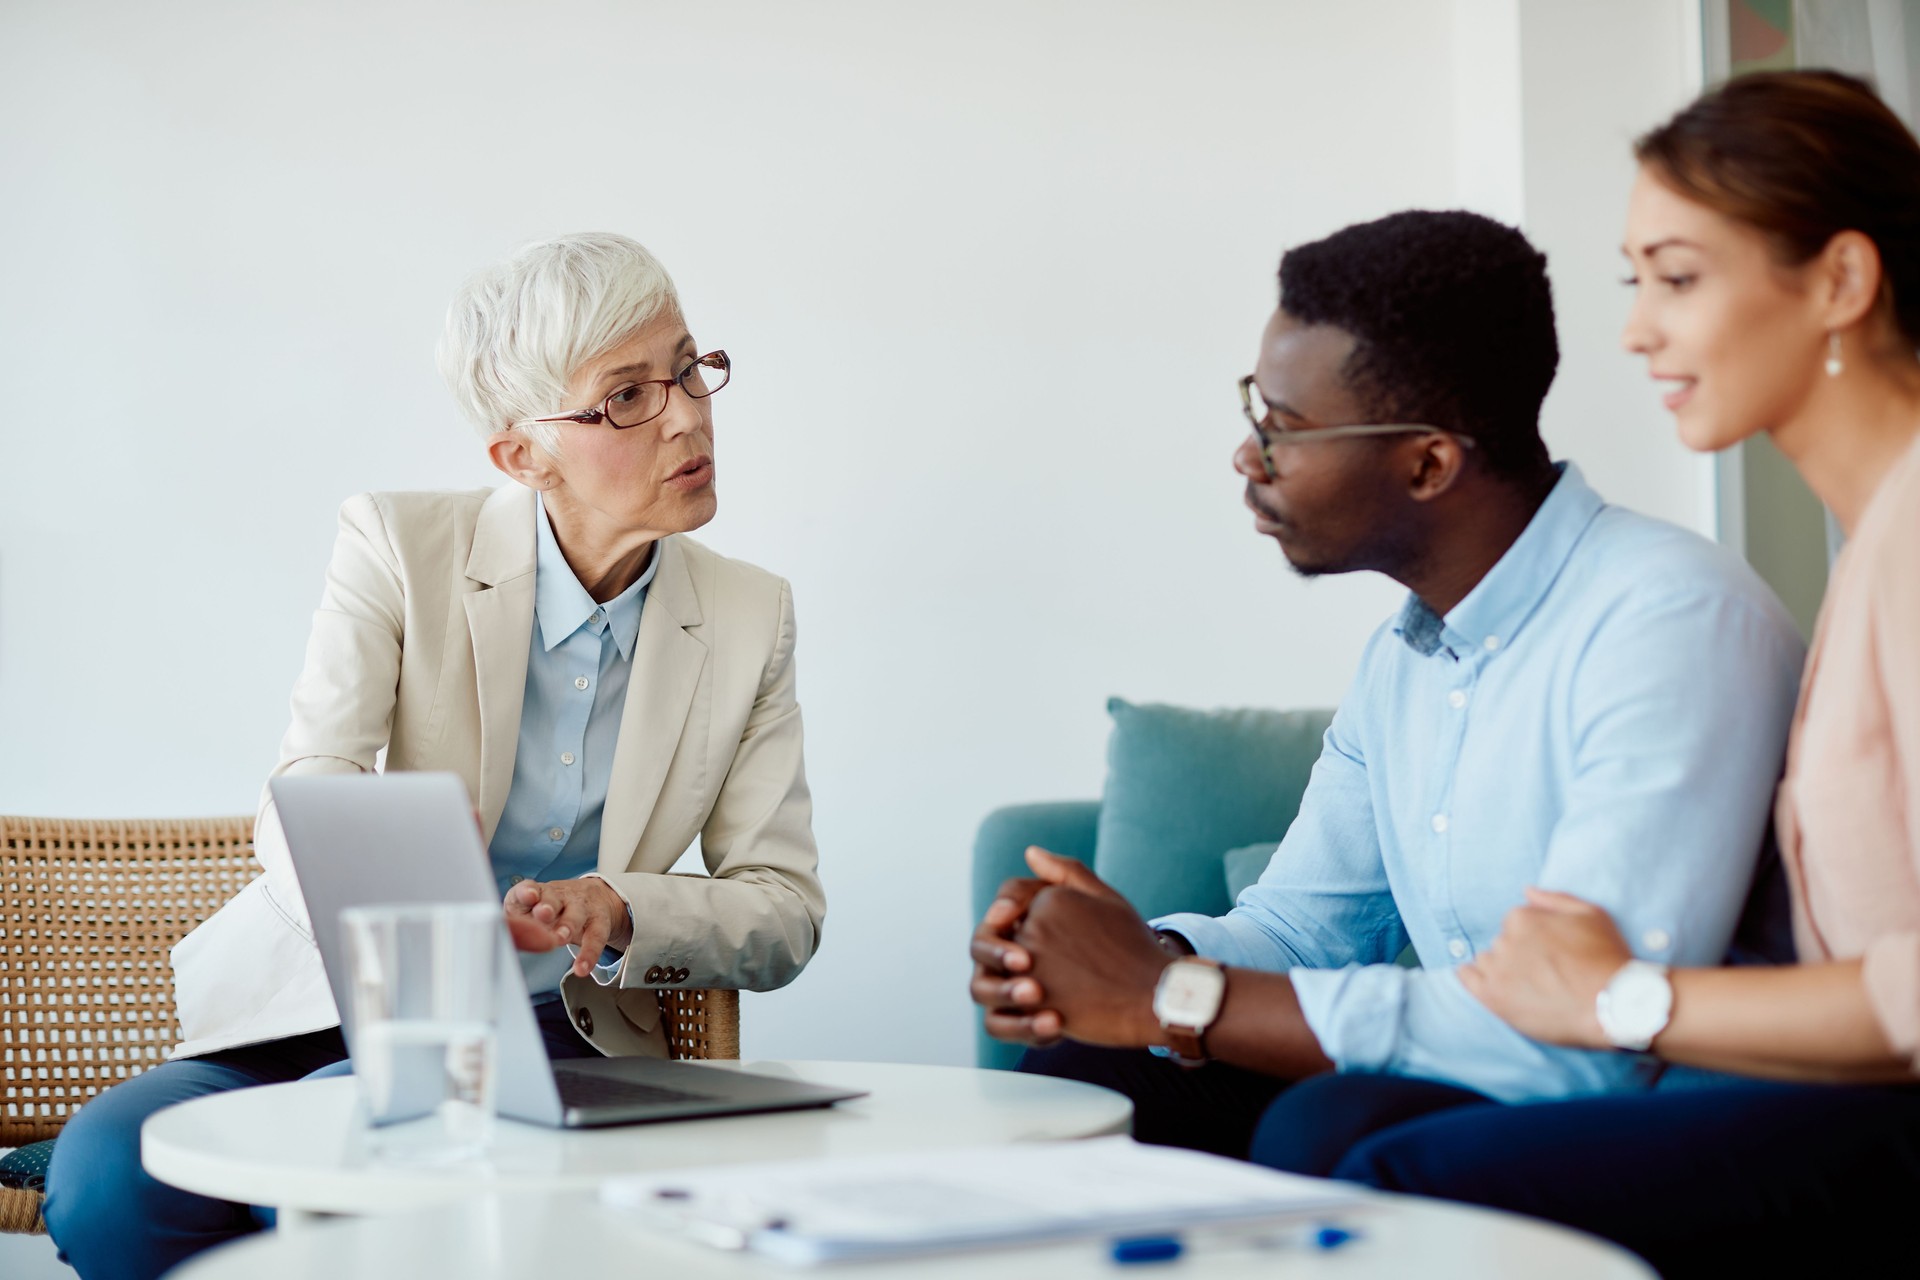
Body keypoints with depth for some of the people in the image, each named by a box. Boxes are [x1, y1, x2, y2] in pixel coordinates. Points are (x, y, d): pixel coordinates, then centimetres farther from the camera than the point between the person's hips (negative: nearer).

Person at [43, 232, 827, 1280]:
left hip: (551, 1039, 0)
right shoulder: (399, 547, -2)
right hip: (333, 1004, 1)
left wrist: (616, 910, -19)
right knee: (109, 1175, -29)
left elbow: (785, 915, 3)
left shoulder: (748, 620, 4)